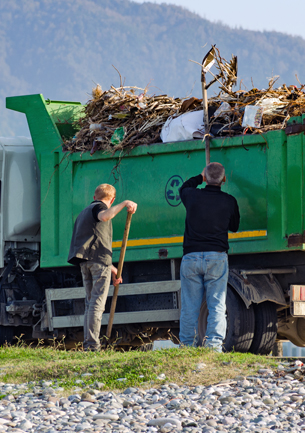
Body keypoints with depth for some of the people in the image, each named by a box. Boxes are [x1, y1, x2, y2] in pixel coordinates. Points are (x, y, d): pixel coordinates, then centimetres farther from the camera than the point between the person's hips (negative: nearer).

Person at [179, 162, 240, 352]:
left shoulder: (193, 195, 1)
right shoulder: (229, 201, 1)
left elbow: (184, 188, 28)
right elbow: (234, 226, 19)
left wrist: (201, 177, 37)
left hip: (191, 257, 1)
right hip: (217, 257, -1)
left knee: (190, 307, 5)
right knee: (217, 305, -1)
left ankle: (188, 345, 4)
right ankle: (214, 343, -13)